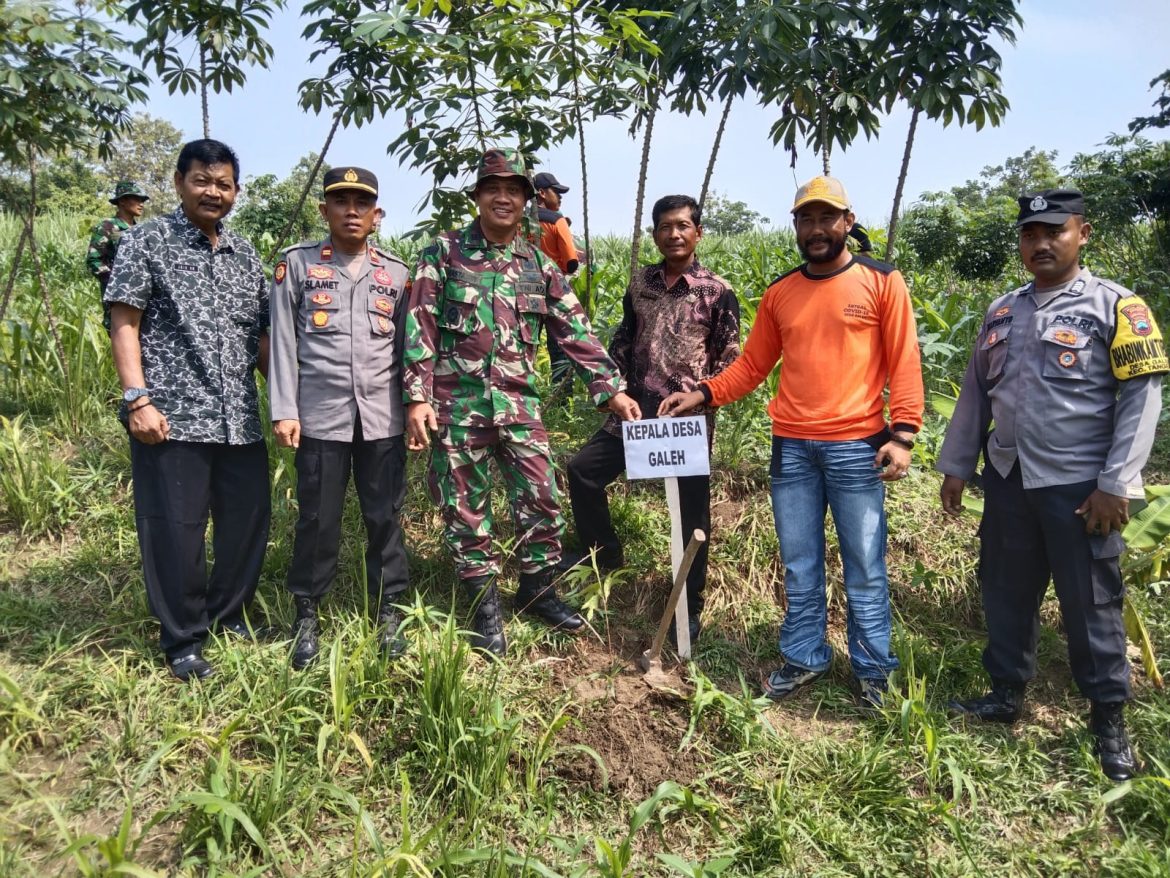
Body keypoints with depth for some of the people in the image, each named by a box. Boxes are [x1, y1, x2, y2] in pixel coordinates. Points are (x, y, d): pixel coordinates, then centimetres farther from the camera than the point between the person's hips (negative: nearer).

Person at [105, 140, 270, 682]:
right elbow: (124, 323, -5)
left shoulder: (245, 255, 14)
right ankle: (183, 639, 19)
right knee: (175, 531, 2)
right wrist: (137, 399, -15)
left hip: (240, 419, 5)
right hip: (170, 417, -5)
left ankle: (229, 614, 32)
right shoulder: (147, 241, 0)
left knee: (248, 521, 10)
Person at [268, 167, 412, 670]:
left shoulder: (396, 273, 10)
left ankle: (387, 610, 21)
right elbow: (283, 342, 2)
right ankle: (307, 615, 22)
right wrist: (283, 410, -4)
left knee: (385, 517, 7)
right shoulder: (296, 265, 4)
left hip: (383, 417, 2)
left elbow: (406, 345, 11)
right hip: (320, 416, -1)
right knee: (318, 519, 6)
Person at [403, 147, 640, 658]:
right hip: (457, 403, -2)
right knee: (466, 507, 6)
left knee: (541, 499, 4)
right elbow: (420, 329, -3)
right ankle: (485, 604, 21)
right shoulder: (444, 253, 1)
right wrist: (417, 397, -12)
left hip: (519, 403, 3)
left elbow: (576, 332, 8)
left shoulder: (539, 266, 10)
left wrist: (611, 390, 1)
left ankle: (537, 590, 25)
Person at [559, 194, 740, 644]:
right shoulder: (640, 282, 9)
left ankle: (689, 607, 20)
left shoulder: (718, 291, -3)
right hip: (636, 410, 5)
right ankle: (604, 553, 28)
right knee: (582, 469, 5)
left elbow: (729, 361, -2)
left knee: (691, 511, 3)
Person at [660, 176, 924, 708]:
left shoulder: (882, 283, 0)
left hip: (857, 446, -3)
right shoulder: (780, 293, 11)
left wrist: (902, 434, -12)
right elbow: (752, 365, 13)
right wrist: (703, 394, 0)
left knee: (865, 568, 5)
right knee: (799, 567, 12)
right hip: (791, 447, 3)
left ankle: (873, 669, 22)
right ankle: (803, 658, 28)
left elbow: (904, 364, -3)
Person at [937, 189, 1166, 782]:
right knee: (1005, 594, 14)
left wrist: (1116, 485, -15)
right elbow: (975, 393, 15)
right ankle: (1006, 694, 31)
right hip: (1007, 482, 5)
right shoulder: (1001, 312, 12)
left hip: (1079, 487, -5)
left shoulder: (1115, 306, -5)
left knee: (1091, 606, 4)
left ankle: (1108, 720, 20)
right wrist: (956, 466, 12)